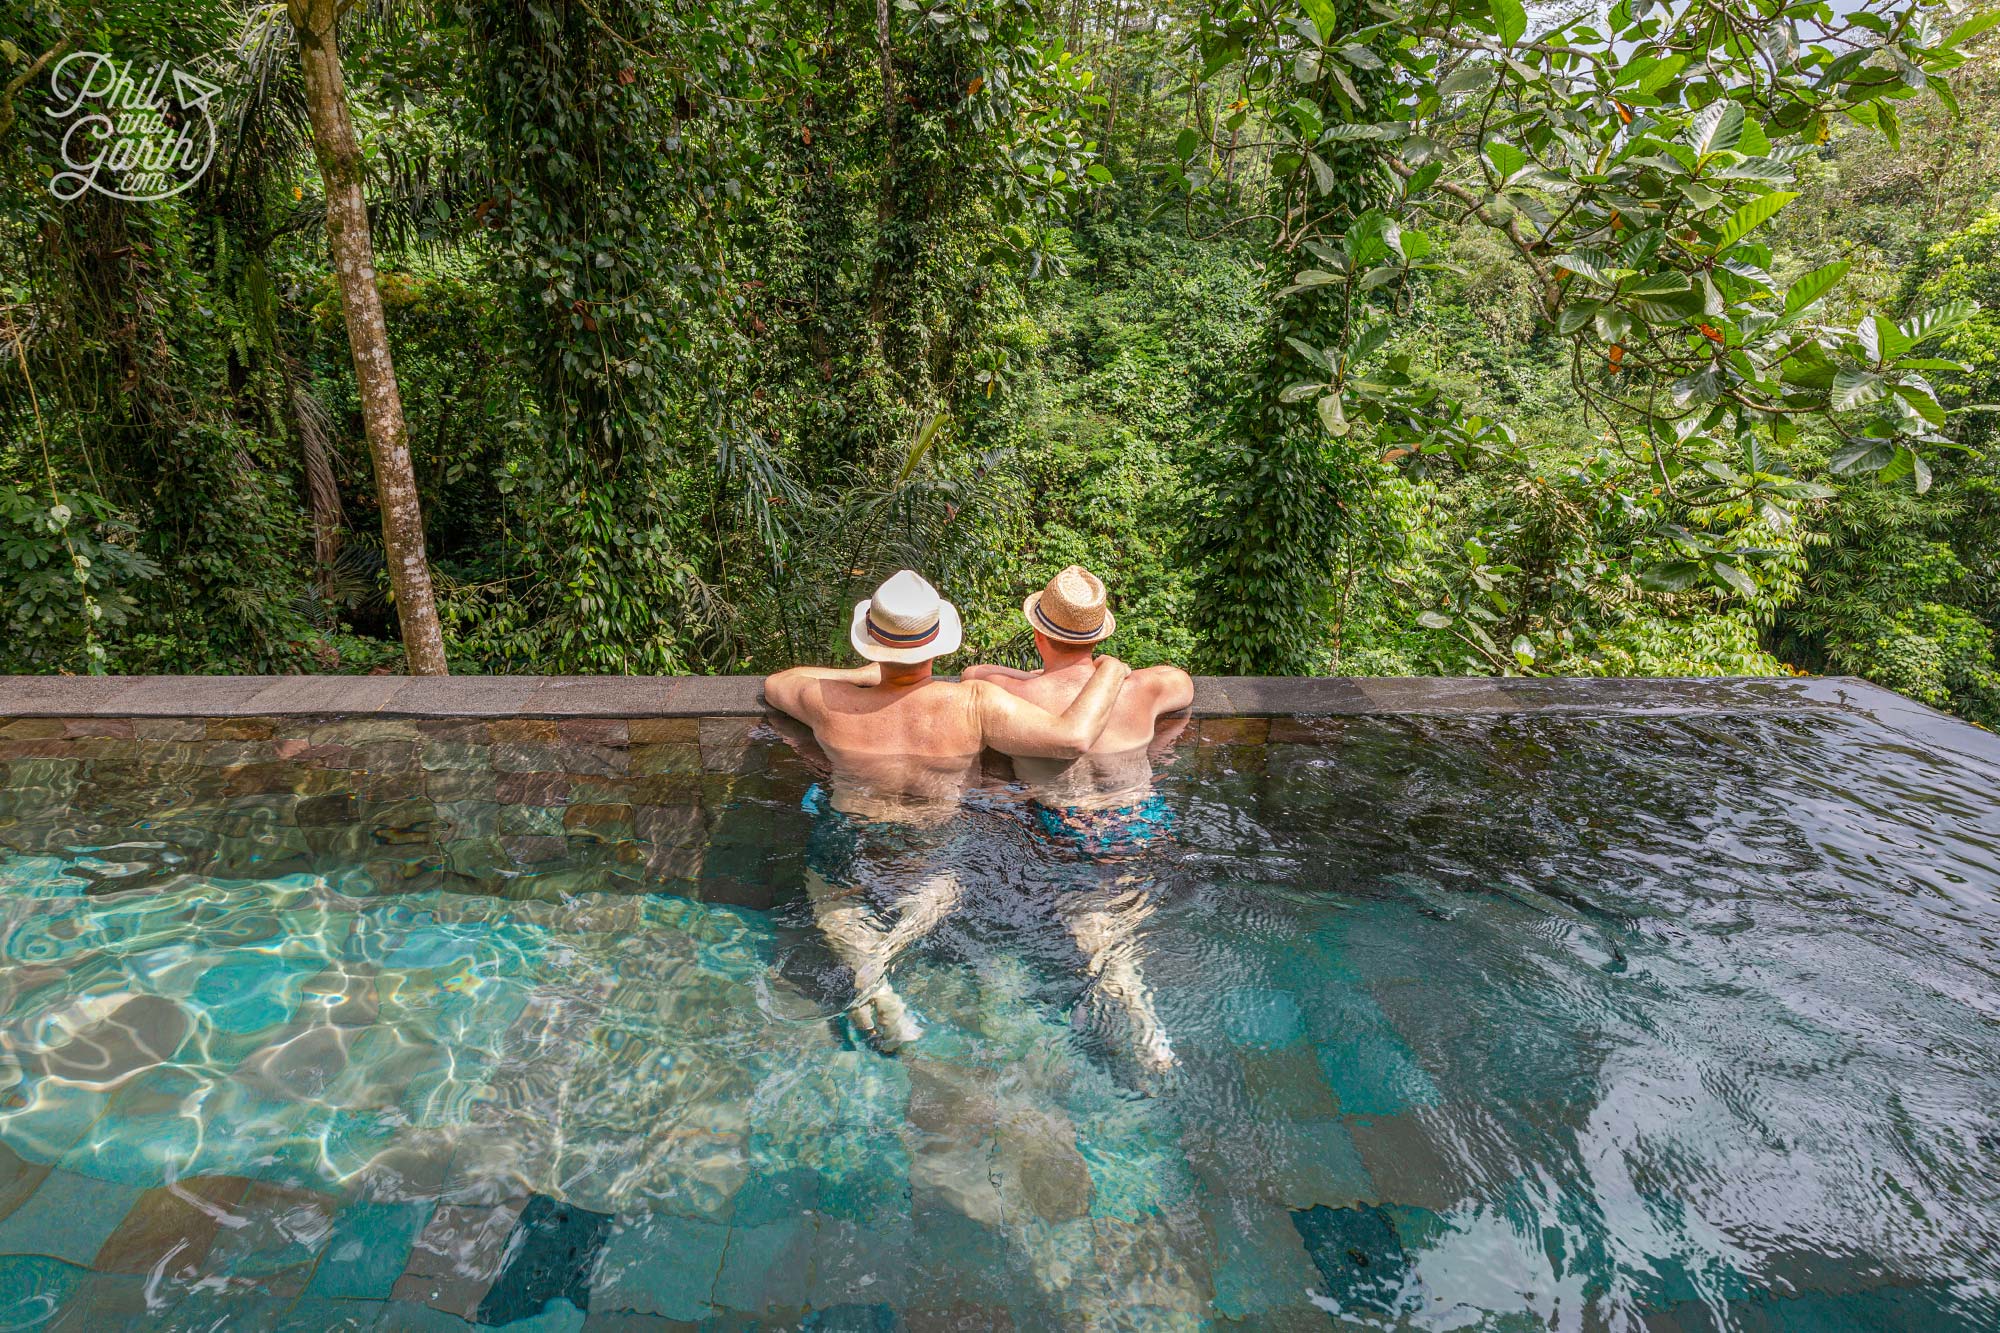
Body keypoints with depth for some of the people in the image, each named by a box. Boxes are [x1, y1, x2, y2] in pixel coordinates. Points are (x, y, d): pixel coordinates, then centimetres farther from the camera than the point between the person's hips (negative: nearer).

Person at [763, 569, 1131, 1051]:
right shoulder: (974, 704, -29)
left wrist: (860, 675, 8)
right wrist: (1108, 671, -14)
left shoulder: (828, 704, -21)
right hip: (936, 855, -1)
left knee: (830, 894, 35)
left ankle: (866, 970, 4)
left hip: (846, 845, 1)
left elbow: (775, 683, 2)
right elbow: (1074, 737, -31)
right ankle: (885, 952, 3)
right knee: (940, 890, 34)